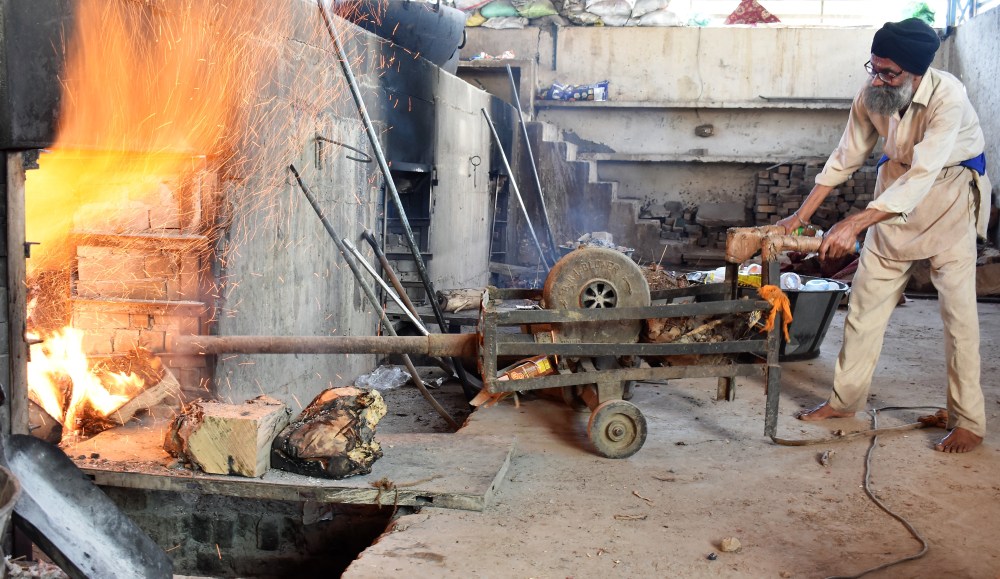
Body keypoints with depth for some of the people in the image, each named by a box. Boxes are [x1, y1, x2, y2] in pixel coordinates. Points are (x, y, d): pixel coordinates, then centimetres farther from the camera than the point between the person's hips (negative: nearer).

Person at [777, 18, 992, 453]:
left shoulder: (947, 97, -30)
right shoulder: (871, 94, -13)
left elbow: (922, 176, -37)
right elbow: (847, 157, -1)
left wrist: (855, 224, -45)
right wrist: (802, 214, -3)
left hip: (949, 192, -5)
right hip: (897, 189, 5)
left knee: (957, 306, -5)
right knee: (868, 295, 6)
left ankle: (969, 421, 7)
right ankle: (846, 397, 18)